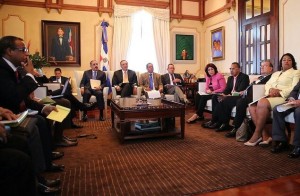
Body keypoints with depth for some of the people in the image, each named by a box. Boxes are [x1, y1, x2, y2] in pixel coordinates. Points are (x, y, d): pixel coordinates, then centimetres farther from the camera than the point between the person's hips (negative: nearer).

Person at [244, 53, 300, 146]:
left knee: (262, 103, -35)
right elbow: (267, 84, 17)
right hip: (270, 97, 6)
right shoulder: (275, 73, 30)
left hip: (283, 98, -6)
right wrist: (270, 90, -7)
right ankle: (265, 135, -26)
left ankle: (257, 135, -27)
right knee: (252, 107, -23)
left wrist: (279, 92, -17)